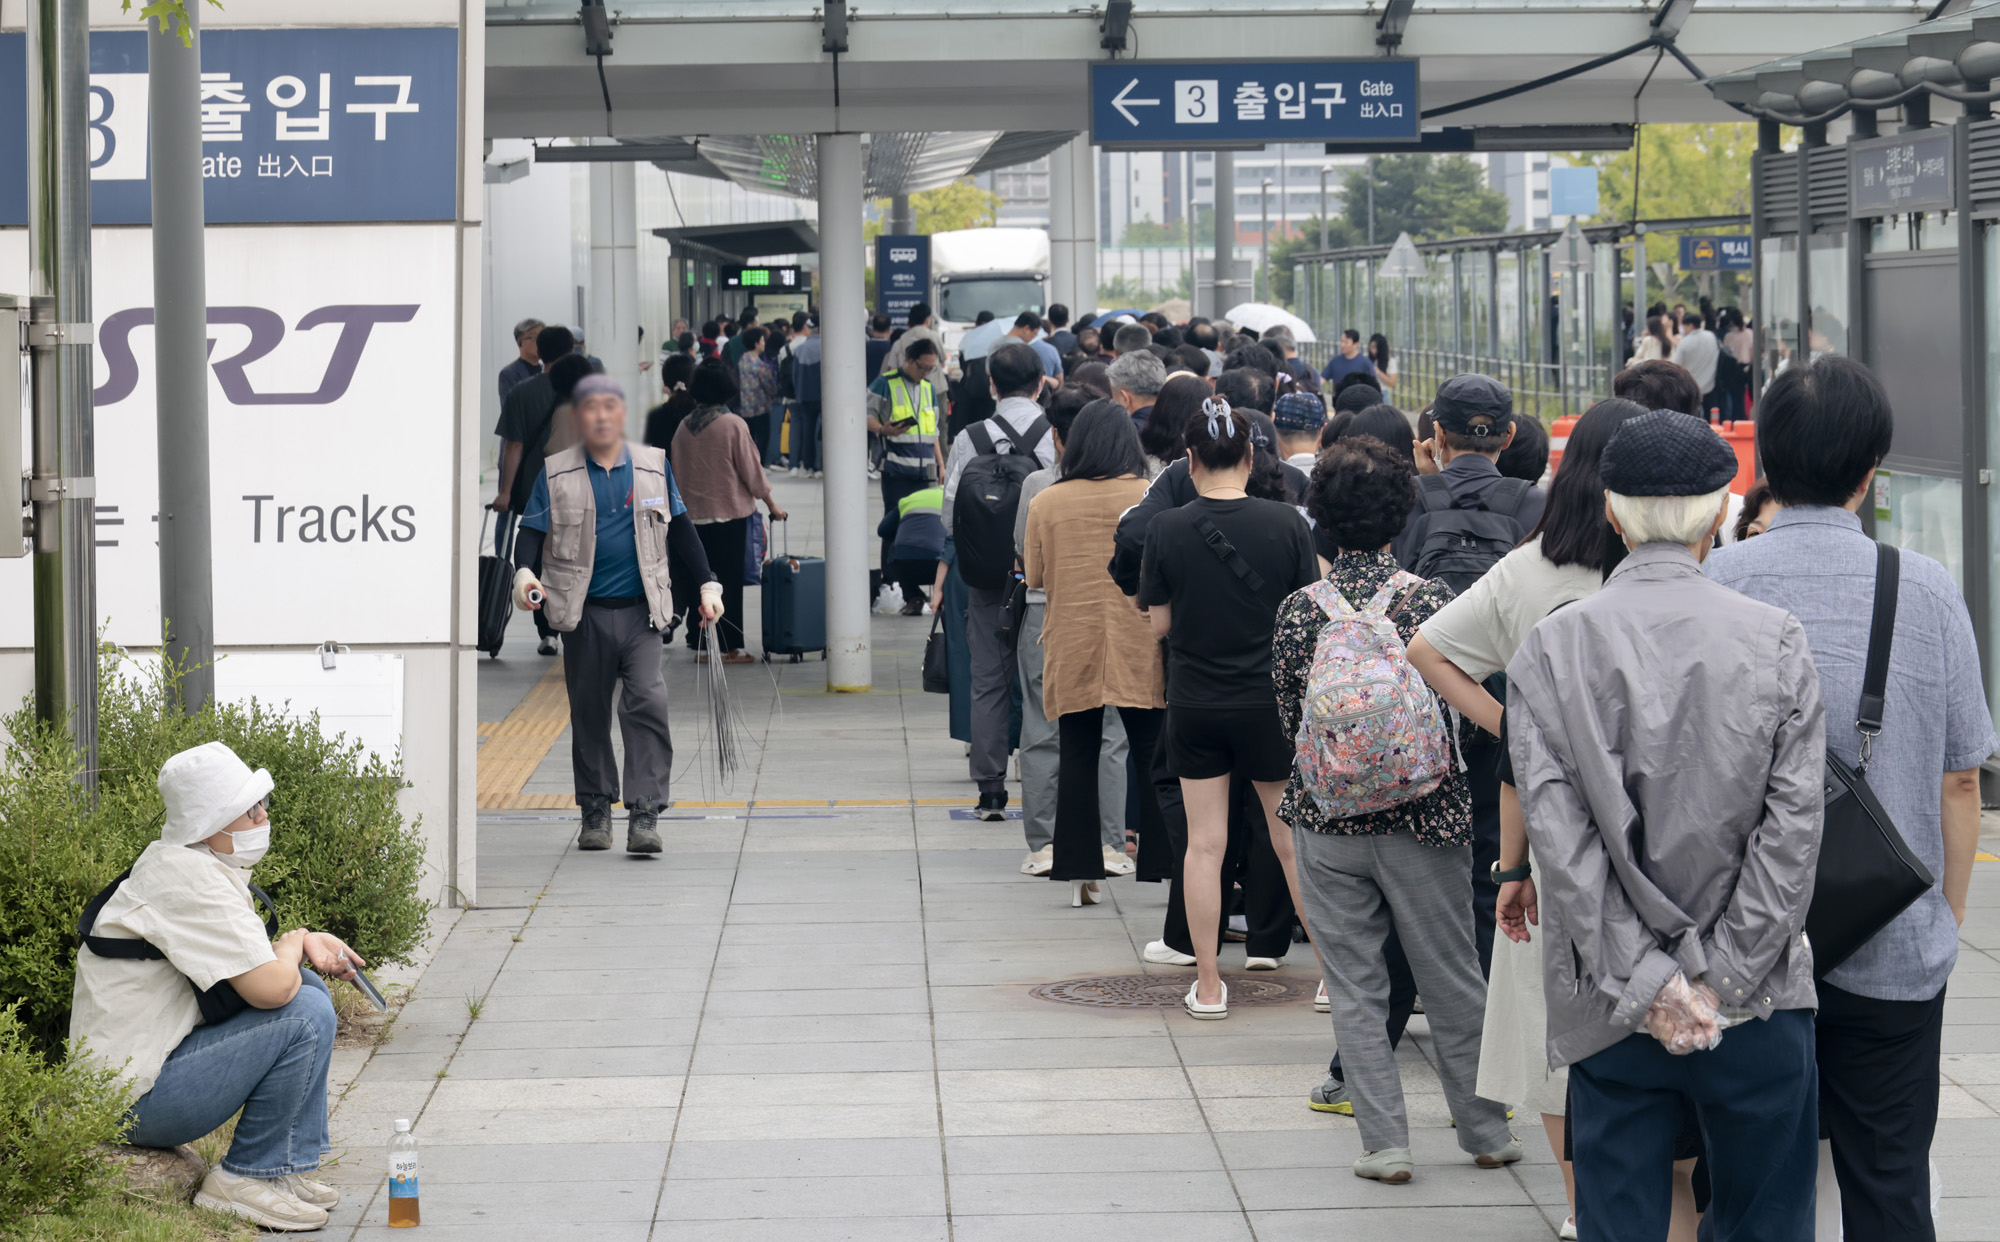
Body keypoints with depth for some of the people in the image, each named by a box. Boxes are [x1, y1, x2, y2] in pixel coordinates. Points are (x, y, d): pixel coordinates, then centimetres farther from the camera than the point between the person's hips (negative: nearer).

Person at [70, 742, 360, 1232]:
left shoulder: (201, 864, 10)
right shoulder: (187, 877, -22)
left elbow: (252, 964, 23)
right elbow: (271, 987, -27)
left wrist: (306, 945, 3)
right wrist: (295, 943, -6)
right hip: (136, 1095, -11)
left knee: (306, 987, 14)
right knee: (304, 1015, -20)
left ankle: (291, 1168, 13)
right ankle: (244, 1178, -7)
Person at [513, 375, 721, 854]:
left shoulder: (653, 465, 9)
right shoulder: (556, 473, 4)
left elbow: (680, 527, 15)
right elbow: (533, 531, 4)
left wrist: (708, 585, 13)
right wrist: (525, 573, -15)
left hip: (640, 611, 0)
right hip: (583, 613, 0)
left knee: (648, 703, -13)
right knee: (588, 714, 7)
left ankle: (644, 815, -13)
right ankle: (595, 811, 20)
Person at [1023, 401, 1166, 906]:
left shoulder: (1046, 503, -1)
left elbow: (1034, 575, 7)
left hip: (1071, 650, 1)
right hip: (1138, 650, -1)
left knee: (1077, 757, 6)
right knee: (1153, 757, 6)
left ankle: (1081, 872, 5)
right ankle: (1167, 865, 5)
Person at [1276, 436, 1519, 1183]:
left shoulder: (1298, 611, -4)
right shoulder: (1430, 601, -7)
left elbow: (1285, 722, 4)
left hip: (1326, 822, 0)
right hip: (1425, 819, 0)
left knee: (1354, 988, 8)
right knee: (1453, 982, 13)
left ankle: (1384, 1143, 6)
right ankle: (1485, 1133, 23)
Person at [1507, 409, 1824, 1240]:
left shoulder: (1552, 649, -3)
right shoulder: (1777, 641, -3)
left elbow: (1559, 830, -10)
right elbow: (1792, 827, -8)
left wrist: (1644, 982, -9)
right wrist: (1721, 980, -8)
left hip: (1614, 1013, 0)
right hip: (1760, 1006, 0)